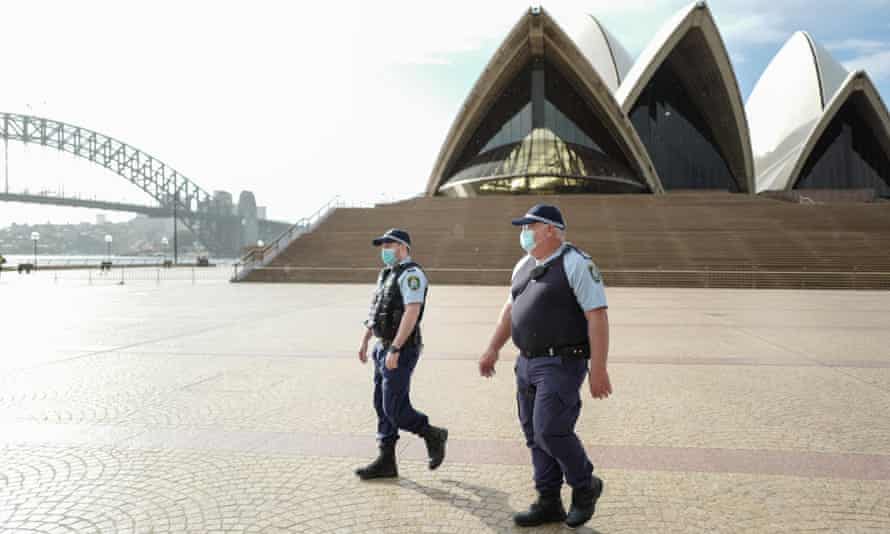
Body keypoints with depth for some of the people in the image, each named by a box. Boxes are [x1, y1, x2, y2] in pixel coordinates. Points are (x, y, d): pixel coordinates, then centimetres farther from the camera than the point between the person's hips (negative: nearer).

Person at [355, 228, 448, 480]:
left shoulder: (411, 273, -14)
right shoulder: (387, 274, 16)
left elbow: (412, 313, -24)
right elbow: (375, 312, 23)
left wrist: (394, 350, -27)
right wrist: (364, 341, 20)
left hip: (401, 351, -9)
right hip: (383, 348, 9)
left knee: (395, 409, -7)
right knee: (382, 406, 11)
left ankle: (433, 436, 15)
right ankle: (386, 461, 18)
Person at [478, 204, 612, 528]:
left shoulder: (576, 264, -12)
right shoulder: (524, 266, 12)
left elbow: (597, 317, -16)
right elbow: (510, 309, 22)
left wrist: (598, 369, -19)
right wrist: (493, 349, 20)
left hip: (562, 364, -8)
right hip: (528, 363, 8)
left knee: (550, 431, -12)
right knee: (535, 435, 10)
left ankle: (585, 486, 13)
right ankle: (549, 504, 21)